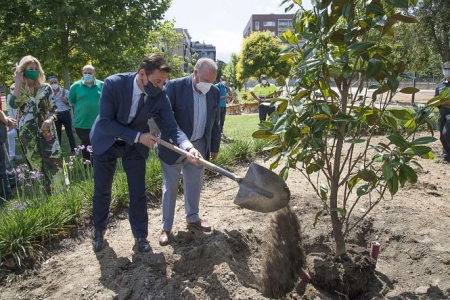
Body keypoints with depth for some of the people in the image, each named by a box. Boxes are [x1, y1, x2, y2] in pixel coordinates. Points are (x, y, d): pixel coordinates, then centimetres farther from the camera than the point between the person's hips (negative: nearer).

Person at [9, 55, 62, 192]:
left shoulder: (45, 87, 5)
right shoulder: (17, 89, 4)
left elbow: (53, 108, 6)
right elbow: (13, 105, -16)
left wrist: (50, 119, -14)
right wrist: (18, 83, -14)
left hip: (46, 130, 0)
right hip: (28, 133, 0)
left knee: (53, 160, -5)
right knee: (35, 163, 5)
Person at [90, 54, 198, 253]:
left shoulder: (160, 96, -21)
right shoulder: (113, 83, -29)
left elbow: (171, 127, -22)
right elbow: (105, 122, -26)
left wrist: (188, 147, -41)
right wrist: (138, 136, -30)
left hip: (136, 146, 2)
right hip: (106, 142, -1)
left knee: (138, 192, 3)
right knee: (102, 191, 12)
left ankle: (140, 236, 21)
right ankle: (99, 231, 36)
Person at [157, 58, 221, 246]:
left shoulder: (215, 92, 0)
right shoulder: (174, 86, -15)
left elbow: (215, 123, 9)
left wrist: (214, 147, 13)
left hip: (199, 146, 4)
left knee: (194, 185, 17)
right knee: (170, 187, 7)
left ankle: (192, 218, 36)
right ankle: (166, 227, 20)